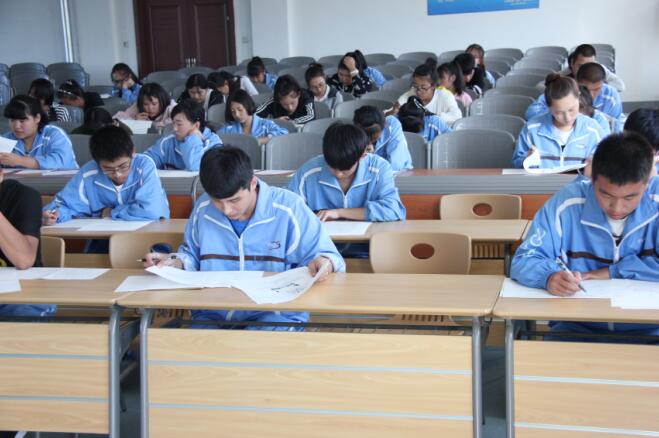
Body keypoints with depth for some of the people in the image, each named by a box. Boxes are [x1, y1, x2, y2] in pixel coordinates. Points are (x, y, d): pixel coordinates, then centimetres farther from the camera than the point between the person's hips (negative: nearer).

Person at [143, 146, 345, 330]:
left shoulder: (288, 207, -7)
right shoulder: (202, 209, 5)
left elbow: (326, 255, -2)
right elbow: (192, 255, 24)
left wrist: (322, 263, -26)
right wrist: (174, 263, 1)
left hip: (277, 315, -3)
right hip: (213, 315, 3)